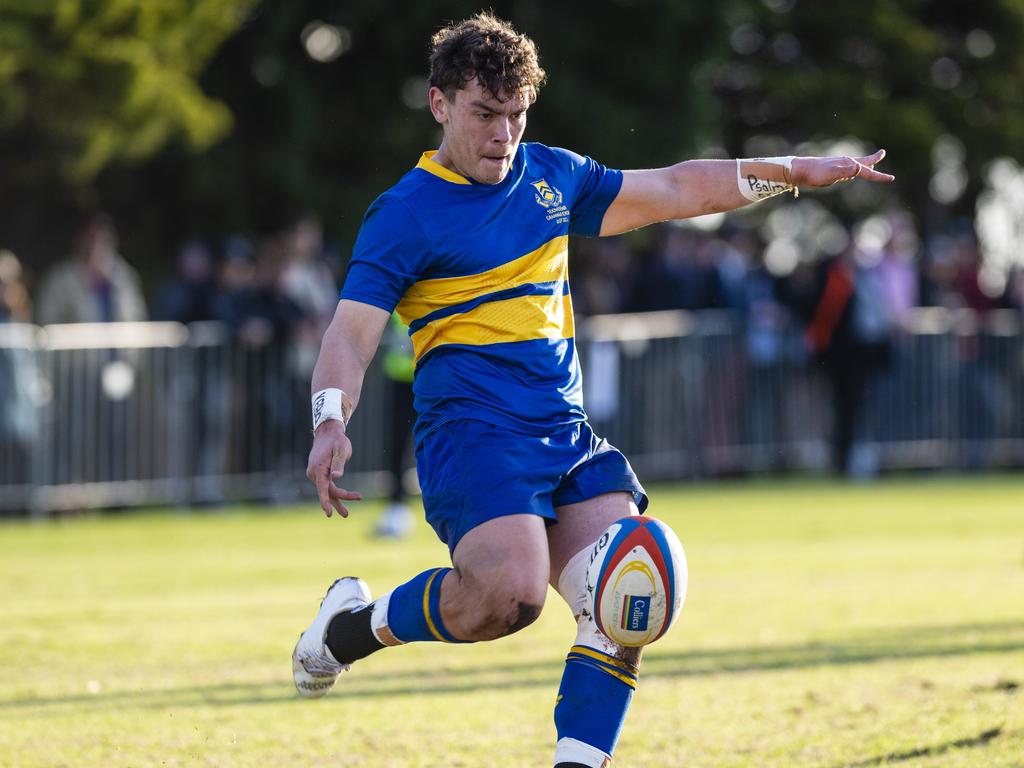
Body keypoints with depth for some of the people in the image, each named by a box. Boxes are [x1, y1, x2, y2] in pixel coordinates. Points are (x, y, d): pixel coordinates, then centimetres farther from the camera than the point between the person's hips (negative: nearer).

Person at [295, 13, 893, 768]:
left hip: (566, 432, 6)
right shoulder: (406, 215, -4)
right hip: (472, 432, -6)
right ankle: (358, 622, -2)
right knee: (509, 592, -29)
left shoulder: (551, 175, 15)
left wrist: (786, 171, 22)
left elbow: (669, 189, 27)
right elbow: (352, 332, -10)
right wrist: (331, 422, -28)